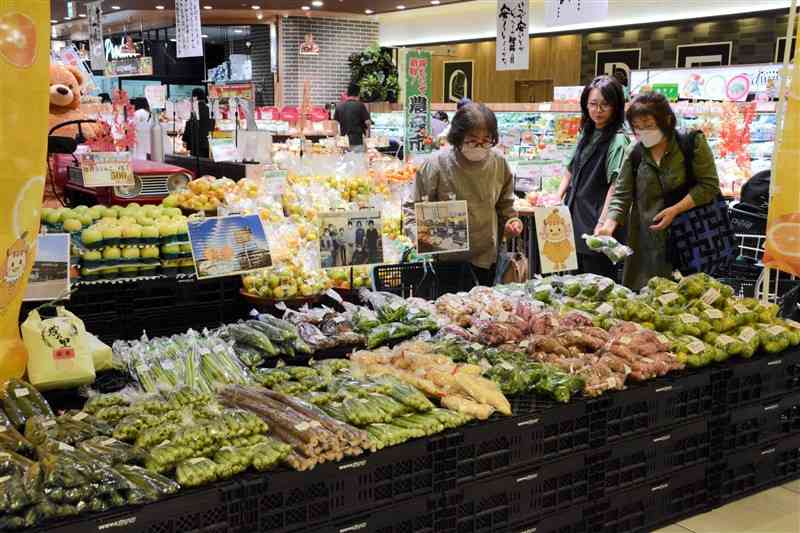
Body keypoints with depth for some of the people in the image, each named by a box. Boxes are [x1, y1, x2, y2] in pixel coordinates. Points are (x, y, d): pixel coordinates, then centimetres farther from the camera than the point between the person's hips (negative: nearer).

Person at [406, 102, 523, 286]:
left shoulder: (499, 163, -2)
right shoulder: (437, 164, -13)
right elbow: (412, 207, -5)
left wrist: (511, 221, -2)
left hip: (485, 259, 3)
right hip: (445, 259, -3)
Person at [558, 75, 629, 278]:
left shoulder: (617, 140, -11)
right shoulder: (586, 134, 13)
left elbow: (615, 187, -19)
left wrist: (602, 224, -26)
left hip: (594, 222, -7)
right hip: (573, 217, 7)